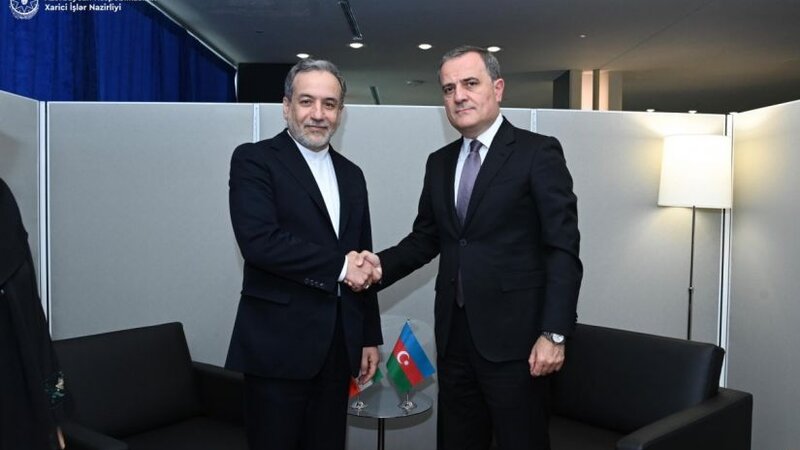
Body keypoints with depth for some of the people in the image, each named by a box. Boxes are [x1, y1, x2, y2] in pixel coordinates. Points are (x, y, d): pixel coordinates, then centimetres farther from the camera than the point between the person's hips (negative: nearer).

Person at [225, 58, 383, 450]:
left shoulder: (351, 175, 14)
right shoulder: (254, 160, -5)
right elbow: (258, 241, -20)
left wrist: (369, 336, 14)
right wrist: (339, 265, -15)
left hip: (338, 346, 6)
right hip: (278, 344, -5)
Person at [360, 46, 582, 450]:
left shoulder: (538, 152, -6)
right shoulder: (439, 162, 12)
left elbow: (563, 248, -10)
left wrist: (554, 333, -16)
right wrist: (382, 263, -4)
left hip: (514, 336, -5)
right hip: (454, 334, 6)